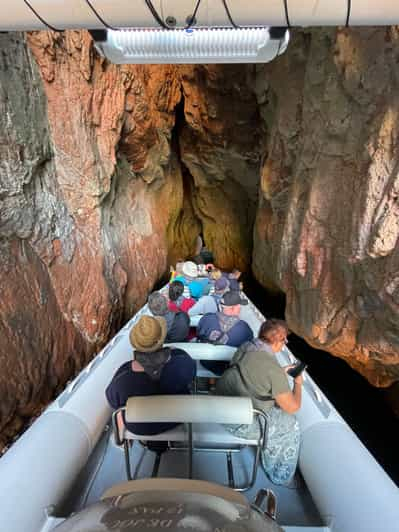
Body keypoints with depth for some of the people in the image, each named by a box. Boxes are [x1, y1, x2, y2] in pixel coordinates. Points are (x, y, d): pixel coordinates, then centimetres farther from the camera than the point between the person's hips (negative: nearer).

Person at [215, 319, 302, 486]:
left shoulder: (246, 347, -2)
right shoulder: (273, 369, -24)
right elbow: (293, 407, -11)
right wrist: (298, 383, 6)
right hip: (239, 423, -7)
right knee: (290, 425, 12)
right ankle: (281, 477, 32)